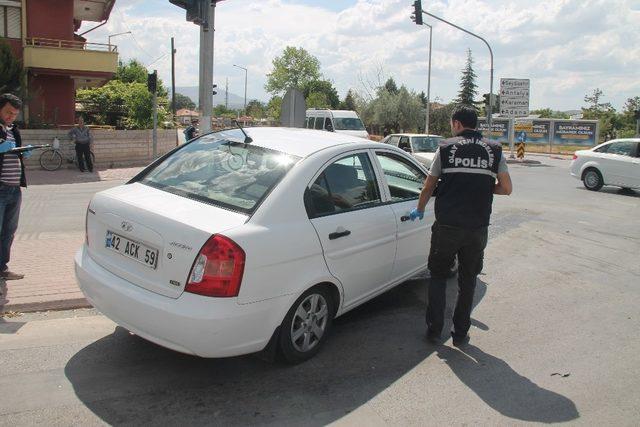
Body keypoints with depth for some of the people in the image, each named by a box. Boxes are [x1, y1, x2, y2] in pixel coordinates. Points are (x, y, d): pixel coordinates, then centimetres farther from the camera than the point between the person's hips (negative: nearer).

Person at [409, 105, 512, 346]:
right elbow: (506, 188, 5)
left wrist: (419, 211, 21)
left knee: (438, 276, 15)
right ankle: (460, 333, 21)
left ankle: (434, 330, 15)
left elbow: (429, 186, 5)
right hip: (478, 229, 2)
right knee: (468, 281, 15)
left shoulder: (446, 148, -1)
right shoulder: (494, 150, 5)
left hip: (447, 226, -2)